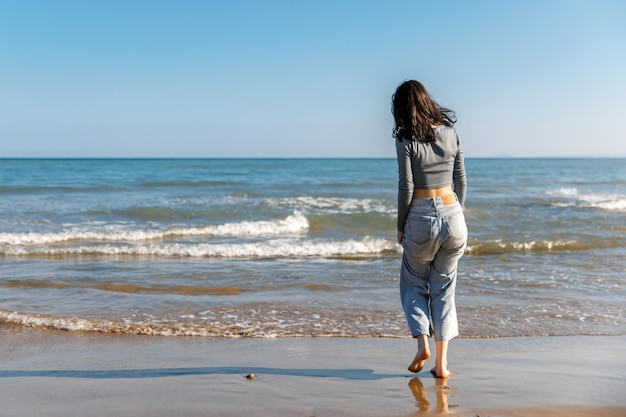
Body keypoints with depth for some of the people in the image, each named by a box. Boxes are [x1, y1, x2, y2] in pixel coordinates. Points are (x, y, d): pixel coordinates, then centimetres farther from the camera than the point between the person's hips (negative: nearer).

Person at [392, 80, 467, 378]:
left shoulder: (406, 140, -9)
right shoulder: (451, 133, 4)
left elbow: (406, 188, -9)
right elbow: (461, 182, 8)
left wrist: (400, 227, 2)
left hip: (420, 218, -4)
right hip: (452, 215, 4)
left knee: (413, 284, 19)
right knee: (444, 288, 13)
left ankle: (422, 341, 2)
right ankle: (442, 363, 12)